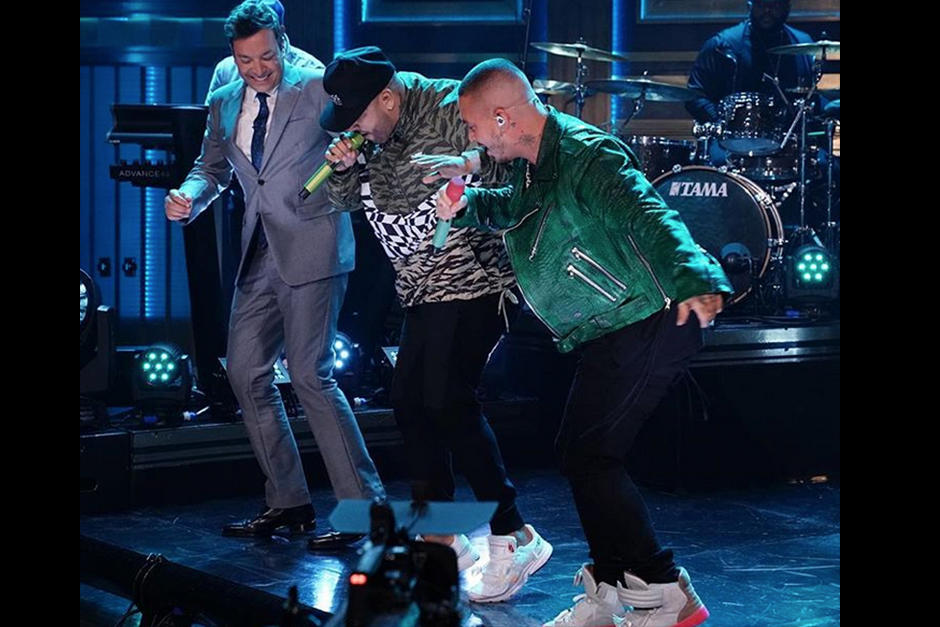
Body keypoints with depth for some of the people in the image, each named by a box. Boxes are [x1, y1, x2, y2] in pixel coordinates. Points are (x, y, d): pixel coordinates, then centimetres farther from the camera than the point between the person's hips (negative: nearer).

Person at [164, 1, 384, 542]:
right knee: (247, 374, 7)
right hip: (260, 254, 7)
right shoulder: (225, 105, 13)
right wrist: (189, 197, 0)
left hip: (311, 248, -7)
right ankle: (288, 503, 18)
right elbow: (212, 168, 21)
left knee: (310, 375, -12)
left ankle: (364, 506, -5)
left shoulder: (318, 89, -5)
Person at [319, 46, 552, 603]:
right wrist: (344, 165, -4)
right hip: (425, 288, 10)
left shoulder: (448, 108, -16)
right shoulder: (375, 135, 9)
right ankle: (443, 537, 18)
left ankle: (513, 539, -9)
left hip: (473, 280, -9)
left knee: (450, 403, -16)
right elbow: (347, 199, 17)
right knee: (410, 401, 9)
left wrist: (465, 164, -39)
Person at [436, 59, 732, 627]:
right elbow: (513, 208, 32)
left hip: (648, 325, -11)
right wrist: (467, 206, 11)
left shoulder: (587, 155, -20)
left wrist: (694, 280, -50)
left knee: (589, 456, -12)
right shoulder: (533, 165, 10)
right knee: (580, 453, 14)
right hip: (611, 335, 11)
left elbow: (648, 217, -33)